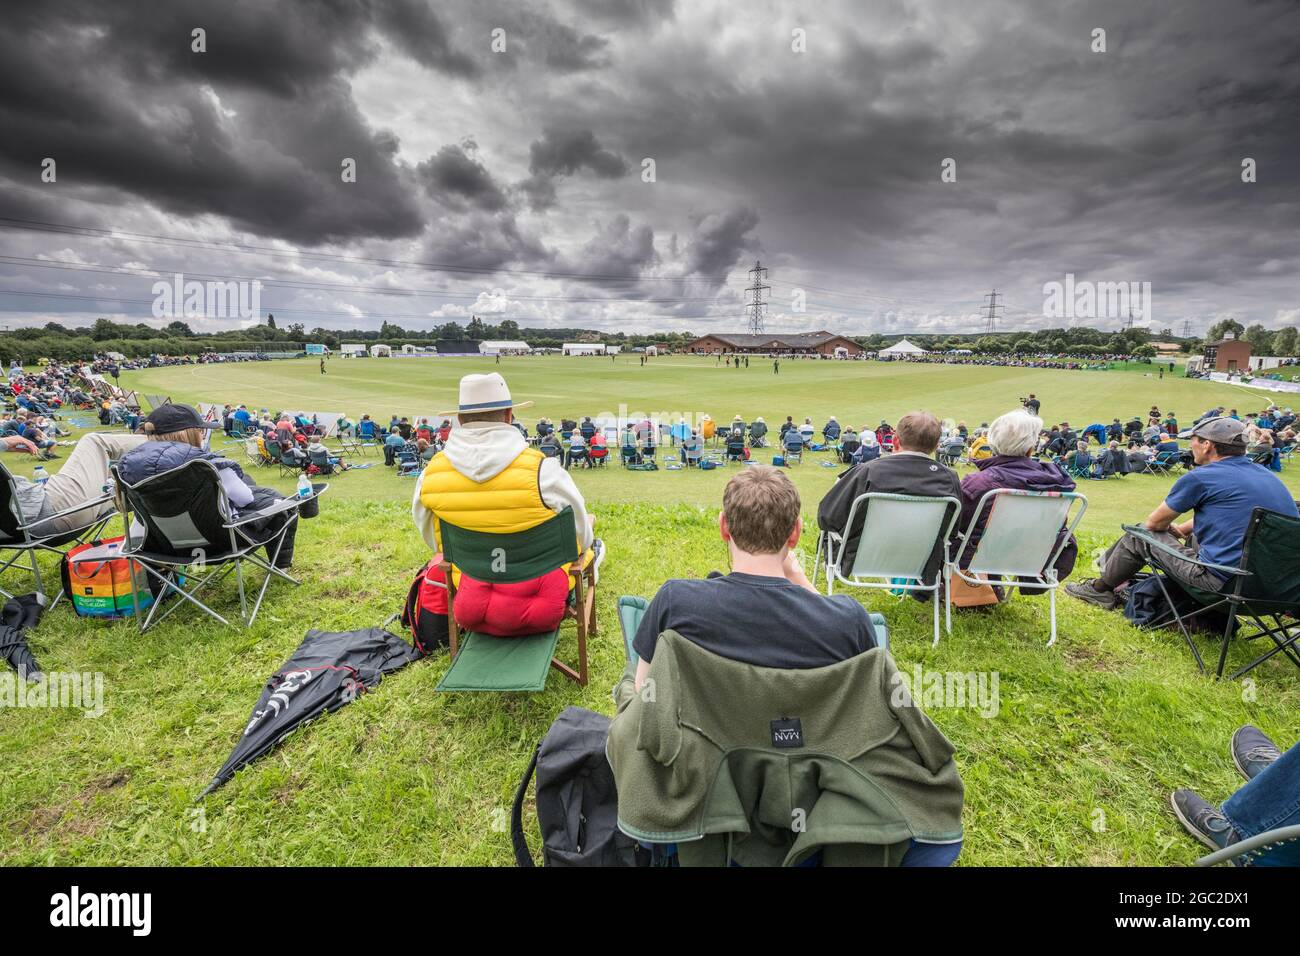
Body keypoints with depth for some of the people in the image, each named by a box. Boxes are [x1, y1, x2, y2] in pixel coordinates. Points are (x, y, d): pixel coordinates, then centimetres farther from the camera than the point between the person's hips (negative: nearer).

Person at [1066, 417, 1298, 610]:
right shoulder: (1267, 475, 12)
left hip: (1221, 582, -8)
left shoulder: (1201, 477, -11)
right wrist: (1180, 529, 28)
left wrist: (1169, 528, 22)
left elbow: (1154, 522, 1)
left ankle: (1100, 589, 24)